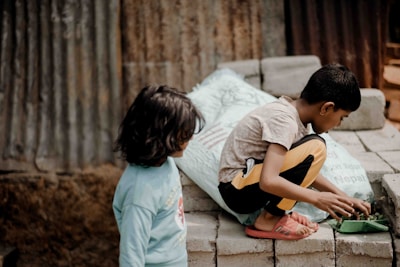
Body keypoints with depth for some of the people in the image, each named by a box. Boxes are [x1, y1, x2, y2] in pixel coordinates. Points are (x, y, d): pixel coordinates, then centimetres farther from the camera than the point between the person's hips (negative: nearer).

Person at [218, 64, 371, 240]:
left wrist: (344, 198, 8)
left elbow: (304, 170, 11)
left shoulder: (296, 112, 5)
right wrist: (317, 198, -23)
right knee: (315, 148, -20)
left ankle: (276, 212, 1)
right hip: (237, 191, -9)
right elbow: (268, 181, -30)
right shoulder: (284, 121, -22)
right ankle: (268, 219, -13)